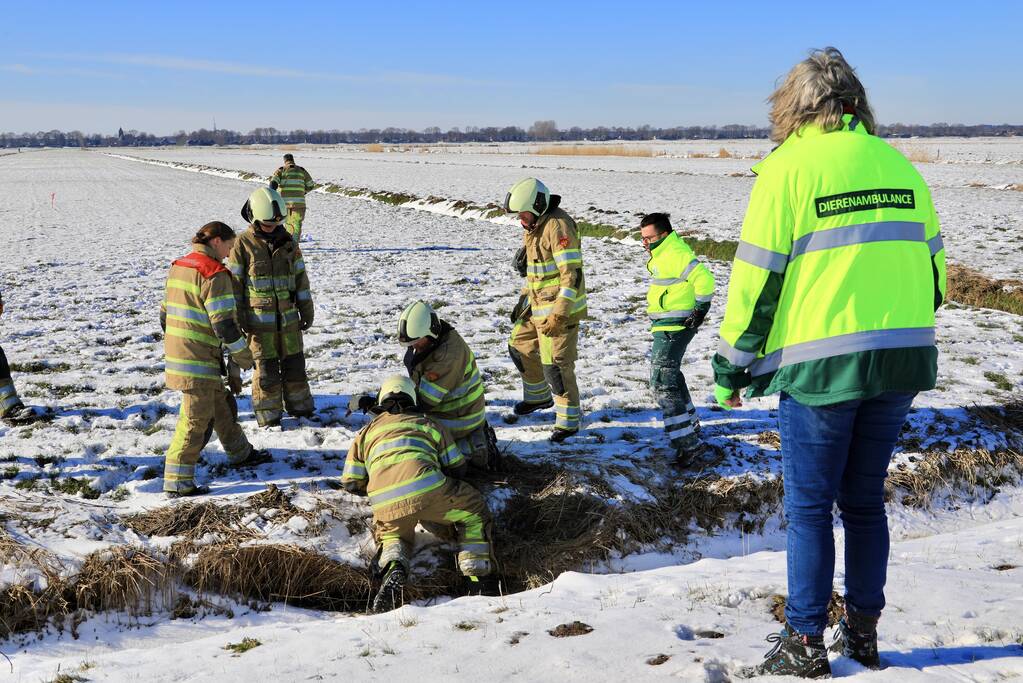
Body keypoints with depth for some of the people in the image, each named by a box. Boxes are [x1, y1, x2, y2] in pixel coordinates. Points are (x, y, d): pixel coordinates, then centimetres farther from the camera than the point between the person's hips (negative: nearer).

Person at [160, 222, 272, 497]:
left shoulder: (178, 267, 11)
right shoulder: (214, 274, -16)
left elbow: (165, 314, 17)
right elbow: (223, 323, -18)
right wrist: (243, 355, -7)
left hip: (175, 355, 9)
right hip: (199, 361, -9)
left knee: (221, 404, 23)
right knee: (196, 419, -2)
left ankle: (240, 454, 38)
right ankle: (177, 482, 2)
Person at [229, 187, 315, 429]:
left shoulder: (287, 242, 5)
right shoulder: (243, 244, -7)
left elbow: (300, 278, 10)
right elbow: (234, 282, -4)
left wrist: (307, 311, 11)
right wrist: (237, 319, -6)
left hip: (288, 317, 4)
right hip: (259, 320, -4)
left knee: (295, 363, 13)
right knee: (266, 368, 2)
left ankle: (299, 406, 29)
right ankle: (269, 415, 14)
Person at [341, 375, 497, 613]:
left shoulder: (367, 432, 30)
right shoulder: (427, 424, 29)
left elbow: (351, 483, 27)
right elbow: (457, 468, 30)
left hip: (385, 505, 2)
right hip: (427, 489, -1)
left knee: (393, 537, 31)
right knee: (474, 512, 23)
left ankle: (393, 570, -2)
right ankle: (476, 581, 11)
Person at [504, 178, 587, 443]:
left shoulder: (558, 226, -21)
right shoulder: (533, 225, 10)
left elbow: (572, 274, -25)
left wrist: (559, 314, -27)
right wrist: (523, 299, 21)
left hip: (559, 306, -10)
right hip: (537, 303, 10)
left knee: (555, 365, -7)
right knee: (520, 347, 21)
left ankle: (569, 419, 5)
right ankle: (539, 396, 42)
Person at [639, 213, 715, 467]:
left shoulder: (676, 255, -21)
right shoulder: (663, 253, 12)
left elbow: (705, 281, -28)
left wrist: (700, 310, -18)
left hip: (673, 328, -11)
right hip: (666, 326, 11)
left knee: (663, 381, -12)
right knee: (671, 374, 25)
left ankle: (688, 444, -13)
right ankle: (690, 422, 41)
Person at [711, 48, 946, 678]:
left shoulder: (788, 167, -6)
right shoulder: (899, 164, 10)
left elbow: (758, 277, -7)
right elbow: (932, 263, 14)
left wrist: (731, 367, 1)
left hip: (820, 363, -5)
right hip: (903, 361, 5)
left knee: (809, 506, 6)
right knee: (865, 499, 17)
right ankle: (864, 632, 25)